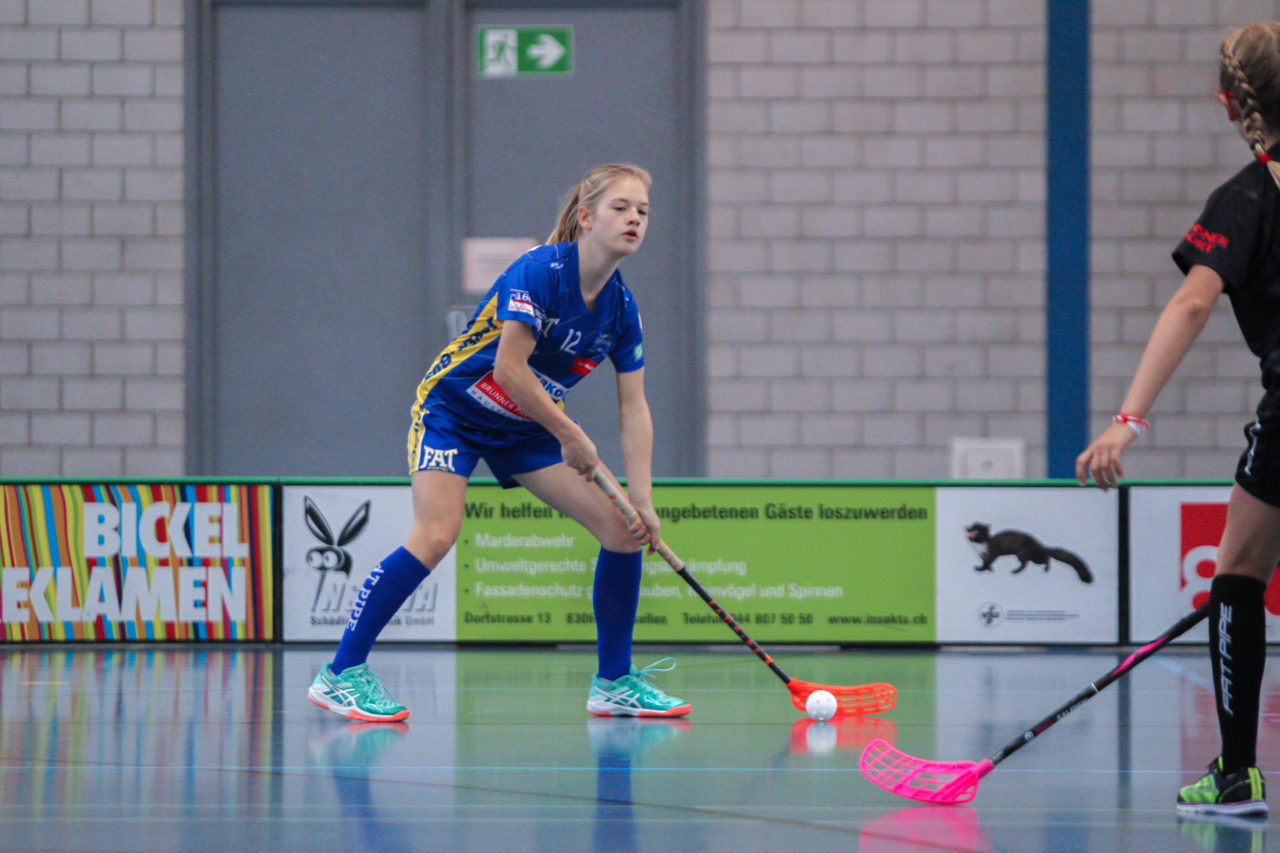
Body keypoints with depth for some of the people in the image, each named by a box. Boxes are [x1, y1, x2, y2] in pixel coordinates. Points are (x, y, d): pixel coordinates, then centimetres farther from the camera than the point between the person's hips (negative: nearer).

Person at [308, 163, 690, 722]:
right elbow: (509, 368, -29)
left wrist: (642, 500, -9)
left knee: (624, 530, -3)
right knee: (436, 535, -27)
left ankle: (614, 682, 11)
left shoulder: (622, 310, -4)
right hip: (454, 408, -7)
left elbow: (633, 409, -1)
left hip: (525, 428, 7)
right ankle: (340, 674, -19)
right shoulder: (539, 271, -24)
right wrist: (571, 436, -21)